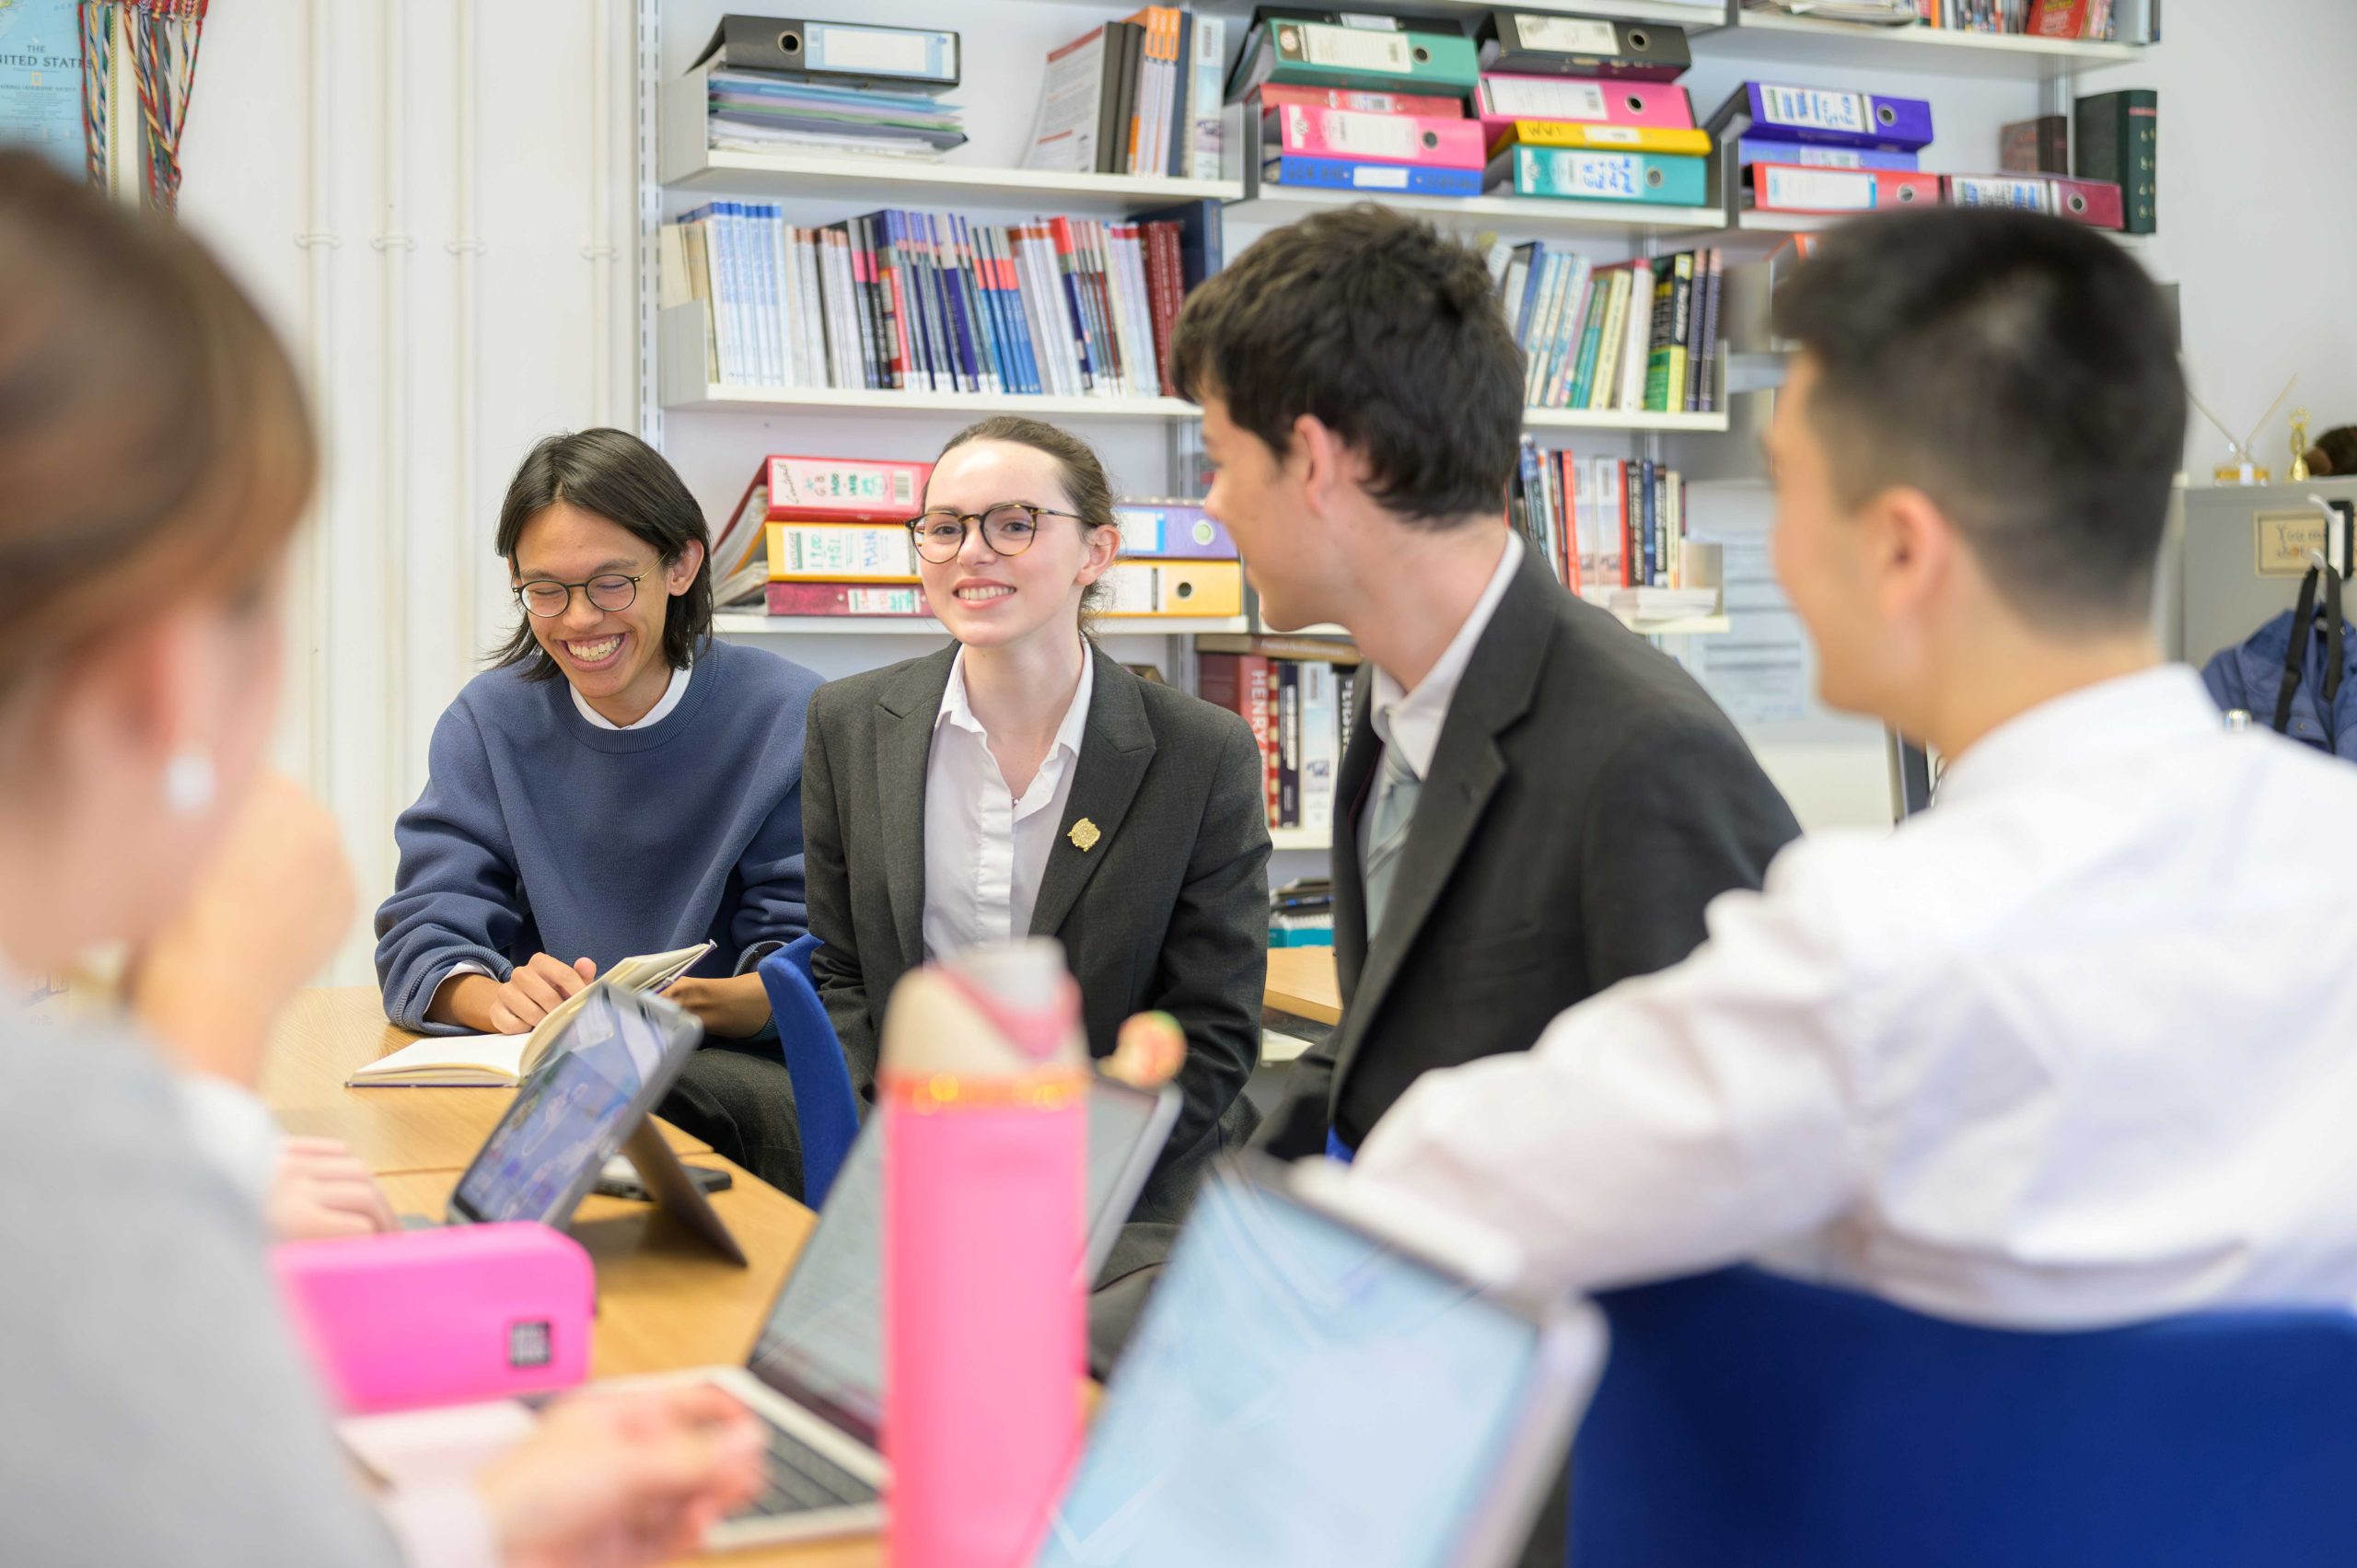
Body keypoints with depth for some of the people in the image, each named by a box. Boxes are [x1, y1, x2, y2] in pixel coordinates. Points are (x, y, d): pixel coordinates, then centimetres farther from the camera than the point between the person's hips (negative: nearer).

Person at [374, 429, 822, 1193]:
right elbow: (424, 933, 0)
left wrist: (696, 1002, -28)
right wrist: (497, 996, -25)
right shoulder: (489, 721, 7)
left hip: (738, 1071, -2)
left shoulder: (788, 718, -1)